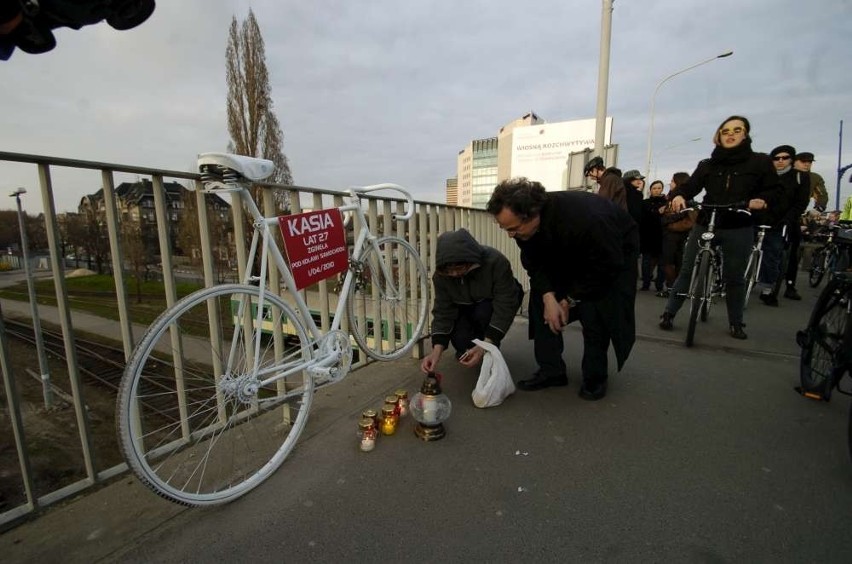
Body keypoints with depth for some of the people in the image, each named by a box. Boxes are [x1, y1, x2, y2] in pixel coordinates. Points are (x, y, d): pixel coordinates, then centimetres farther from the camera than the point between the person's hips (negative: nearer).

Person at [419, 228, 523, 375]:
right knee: (460, 340, -25)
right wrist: (437, 351, -37)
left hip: (496, 303, -2)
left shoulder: (496, 262, -36)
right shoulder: (441, 275, -26)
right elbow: (442, 312, -24)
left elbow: (505, 306, -36)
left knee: (482, 313, -36)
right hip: (467, 307, 2)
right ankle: (465, 351, 12)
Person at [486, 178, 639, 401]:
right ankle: (551, 370, -1)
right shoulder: (524, 224, -26)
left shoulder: (585, 220, -44)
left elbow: (606, 269, -30)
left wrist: (569, 301, -22)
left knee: (595, 312, -22)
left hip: (616, 251, -5)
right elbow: (535, 263, -13)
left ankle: (595, 377, 0)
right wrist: (549, 297, -27)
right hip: (568, 253, 5)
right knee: (541, 300, -9)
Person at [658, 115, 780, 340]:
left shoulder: (760, 161, 5)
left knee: (735, 278, 7)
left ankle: (736, 323, 22)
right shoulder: (707, 165, 7)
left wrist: (762, 200, -19)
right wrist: (678, 195, -25)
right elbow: (691, 186, -2)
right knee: (687, 271, 2)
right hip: (704, 225, 1)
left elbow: (774, 190, 4)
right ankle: (668, 313, 10)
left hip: (739, 229, -1)